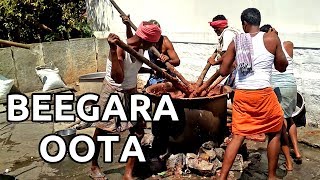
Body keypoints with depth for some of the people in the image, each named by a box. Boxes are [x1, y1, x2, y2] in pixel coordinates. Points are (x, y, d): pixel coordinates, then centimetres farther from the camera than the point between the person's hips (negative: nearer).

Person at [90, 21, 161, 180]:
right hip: (113, 93, -6)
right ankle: (94, 166, 34)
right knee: (101, 130, 11)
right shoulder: (119, 48, -25)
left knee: (138, 130, 0)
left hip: (131, 93, 6)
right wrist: (113, 51, -43)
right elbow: (118, 78, -37)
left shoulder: (140, 49, -3)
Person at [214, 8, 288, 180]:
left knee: (238, 136, 12)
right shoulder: (271, 38, -2)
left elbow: (223, 71, 5)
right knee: (275, 132, 19)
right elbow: (282, 67, 9)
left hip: (240, 95, 3)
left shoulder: (236, 42, 5)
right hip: (263, 94, -3)